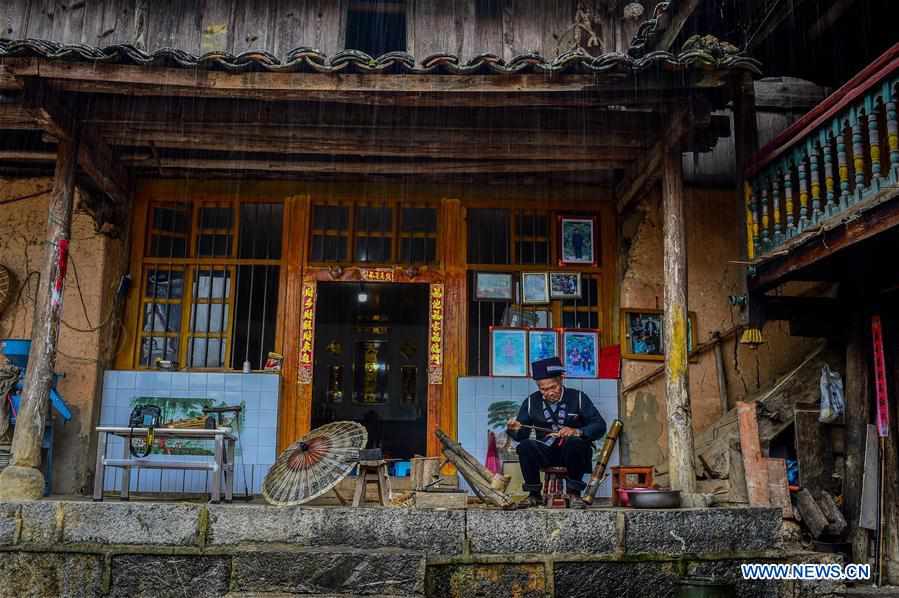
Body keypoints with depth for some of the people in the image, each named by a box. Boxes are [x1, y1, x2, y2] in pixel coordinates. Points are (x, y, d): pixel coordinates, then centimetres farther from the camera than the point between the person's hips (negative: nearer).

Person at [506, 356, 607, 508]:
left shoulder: (578, 398, -3)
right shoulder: (531, 402, 4)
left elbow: (600, 426, -8)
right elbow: (521, 435, 2)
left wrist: (577, 432, -26)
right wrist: (514, 429, -23)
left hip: (573, 452, -2)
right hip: (546, 453, 2)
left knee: (575, 443, -35)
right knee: (525, 446, -27)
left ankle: (574, 493, -16)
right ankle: (534, 494, -9)